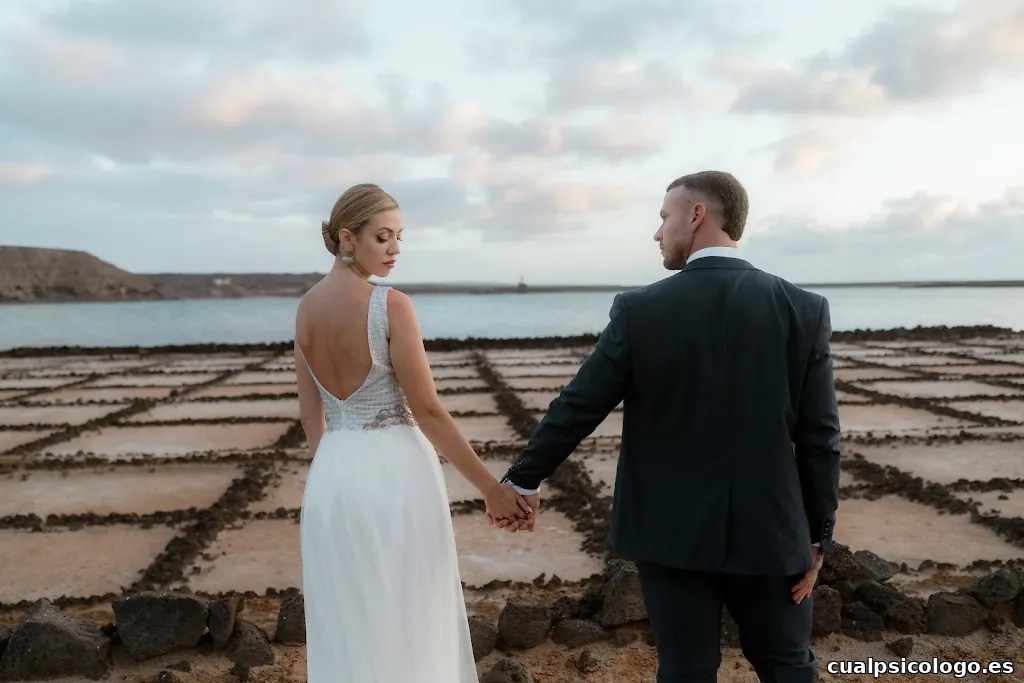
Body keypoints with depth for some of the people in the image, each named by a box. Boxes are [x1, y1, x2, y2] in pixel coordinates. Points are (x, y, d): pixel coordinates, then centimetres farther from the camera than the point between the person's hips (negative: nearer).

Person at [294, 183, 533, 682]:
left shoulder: (307, 306, 5)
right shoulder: (392, 306, -16)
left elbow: (310, 413, 9)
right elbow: (428, 412, -16)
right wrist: (491, 489, -9)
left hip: (332, 474, 7)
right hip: (394, 472, -7)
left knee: (347, 629, 18)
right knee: (407, 628, 9)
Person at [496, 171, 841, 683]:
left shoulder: (639, 310, -11)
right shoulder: (805, 310, -6)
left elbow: (575, 408, -6)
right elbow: (819, 438, -5)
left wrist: (523, 480, 8)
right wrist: (817, 536, 6)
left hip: (670, 530, -1)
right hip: (768, 529, 2)